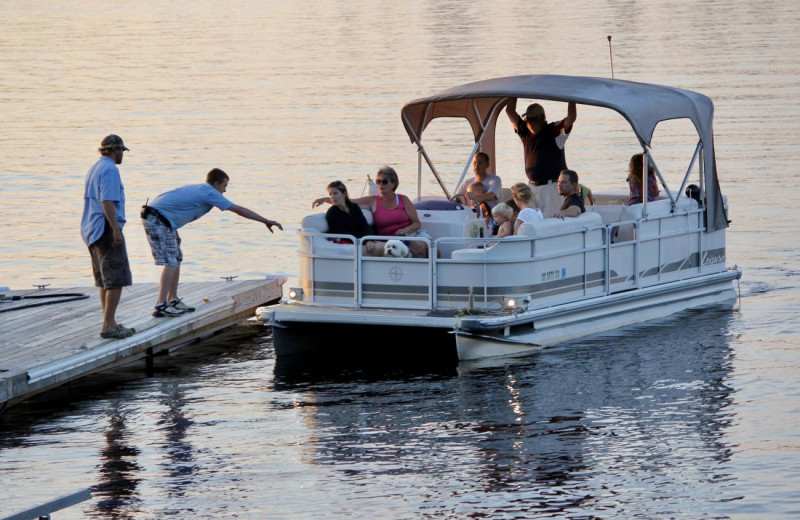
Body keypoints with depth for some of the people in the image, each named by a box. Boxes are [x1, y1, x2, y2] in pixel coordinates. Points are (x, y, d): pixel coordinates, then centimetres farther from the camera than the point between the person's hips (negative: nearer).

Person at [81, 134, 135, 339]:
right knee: (117, 278, -10)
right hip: (106, 229, -10)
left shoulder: (94, 169, 18)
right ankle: (109, 326, -14)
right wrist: (116, 230, -23)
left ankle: (110, 323, 15)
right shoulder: (110, 170, -12)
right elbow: (107, 201, -21)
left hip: (92, 230, 10)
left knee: (105, 280, 13)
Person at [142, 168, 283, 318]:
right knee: (171, 262, -13)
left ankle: (173, 300, 20)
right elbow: (239, 210, -6)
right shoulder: (210, 193, -6)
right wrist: (266, 221, -2)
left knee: (176, 259, 16)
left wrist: (174, 232, 21)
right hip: (157, 220, -10)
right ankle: (161, 306, -19)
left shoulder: (196, 189, 21)